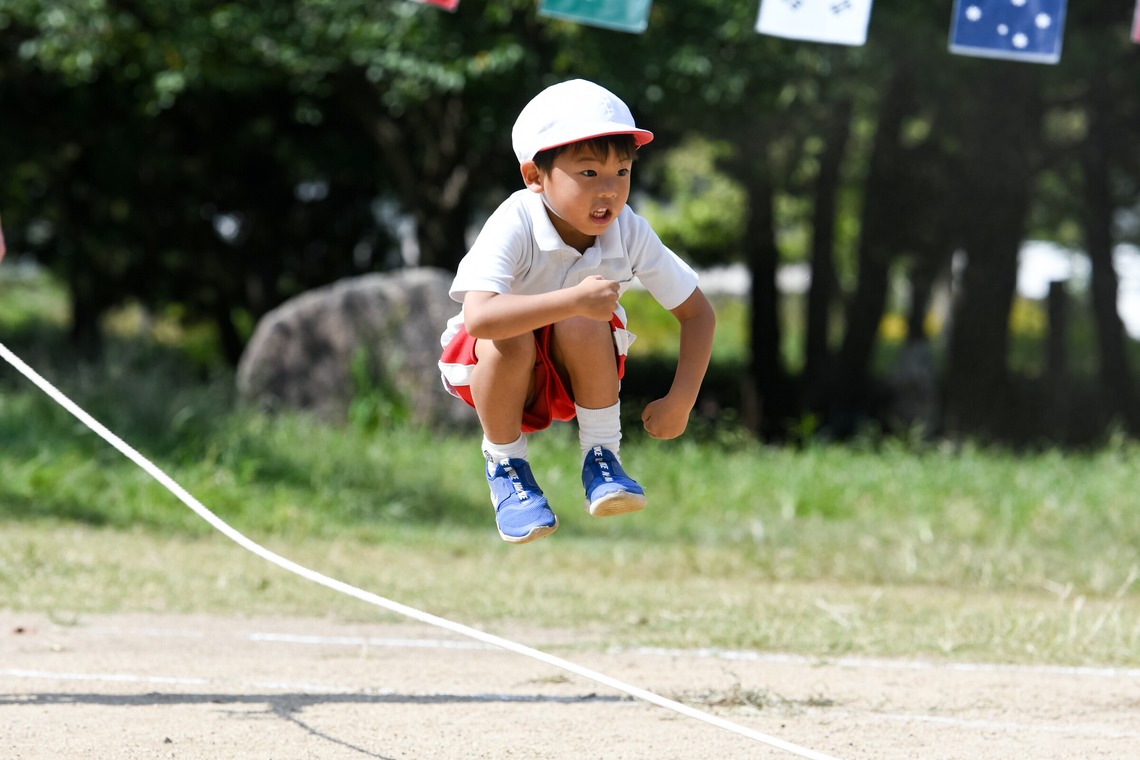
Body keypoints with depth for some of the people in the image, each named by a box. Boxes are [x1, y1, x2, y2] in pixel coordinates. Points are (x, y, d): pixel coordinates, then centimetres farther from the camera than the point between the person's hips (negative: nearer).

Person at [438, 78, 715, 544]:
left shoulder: (629, 234, -19)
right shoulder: (513, 228, -30)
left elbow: (697, 313, -9)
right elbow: (479, 318, -46)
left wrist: (680, 401, -20)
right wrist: (574, 300, -51)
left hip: (577, 373, 2)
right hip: (497, 369, -2)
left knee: (584, 327, -32)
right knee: (508, 340, -36)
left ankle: (601, 457, -13)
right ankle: (505, 465, -12)